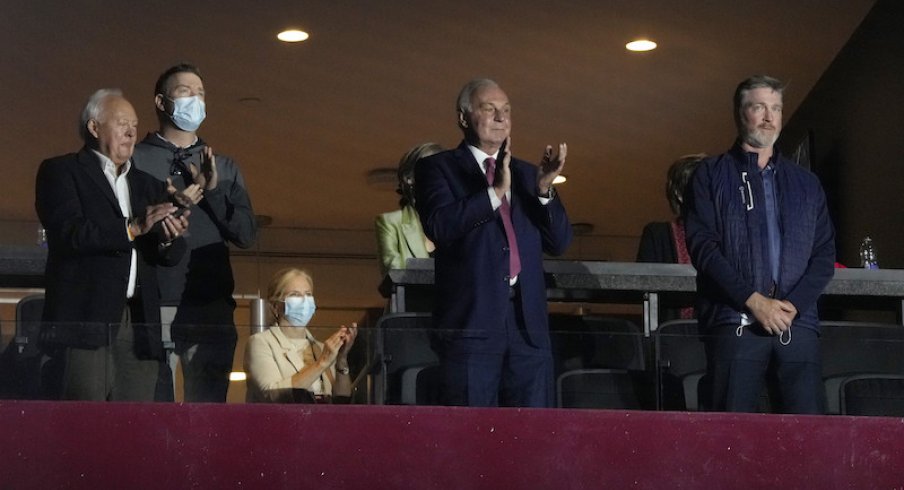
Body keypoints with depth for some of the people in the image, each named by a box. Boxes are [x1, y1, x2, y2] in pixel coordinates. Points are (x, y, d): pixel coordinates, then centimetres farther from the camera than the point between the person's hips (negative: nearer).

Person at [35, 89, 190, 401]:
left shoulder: (148, 185, 22)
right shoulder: (61, 171, 6)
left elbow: (170, 257, 14)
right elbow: (70, 233, -10)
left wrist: (170, 238, -9)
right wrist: (132, 228, -17)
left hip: (139, 326, 5)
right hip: (85, 321, -5)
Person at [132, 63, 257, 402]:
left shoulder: (224, 168, 19)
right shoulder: (135, 161, 8)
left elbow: (247, 234, 10)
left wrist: (213, 190, -2)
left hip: (211, 309, 3)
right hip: (154, 308, -3)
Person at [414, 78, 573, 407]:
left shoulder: (526, 173, 18)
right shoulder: (437, 168, 5)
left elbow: (559, 243, 11)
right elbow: (439, 226, -12)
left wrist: (544, 189, -5)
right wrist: (495, 191, -18)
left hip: (528, 321, 4)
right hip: (472, 319, -4)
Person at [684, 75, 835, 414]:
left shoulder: (806, 183, 20)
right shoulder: (711, 175, 9)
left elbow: (825, 253, 13)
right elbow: (703, 246, -2)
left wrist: (795, 304, -5)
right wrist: (753, 300, -11)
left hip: (797, 322, 3)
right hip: (734, 322, -3)